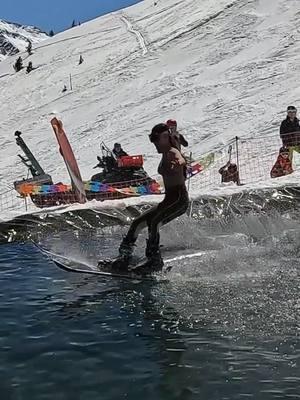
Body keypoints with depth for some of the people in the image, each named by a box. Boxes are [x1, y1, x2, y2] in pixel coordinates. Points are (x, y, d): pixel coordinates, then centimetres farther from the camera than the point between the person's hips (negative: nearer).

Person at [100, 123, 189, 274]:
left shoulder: (172, 153, -12)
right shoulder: (165, 155, 16)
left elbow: (181, 160, -37)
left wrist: (178, 164, -53)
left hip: (179, 199, -10)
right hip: (169, 199, 10)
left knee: (153, 221, -31)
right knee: (137, 223, 6)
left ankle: (155, 260, -31)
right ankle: (124, 258, 10)